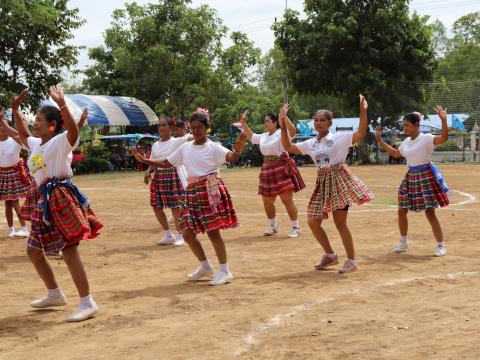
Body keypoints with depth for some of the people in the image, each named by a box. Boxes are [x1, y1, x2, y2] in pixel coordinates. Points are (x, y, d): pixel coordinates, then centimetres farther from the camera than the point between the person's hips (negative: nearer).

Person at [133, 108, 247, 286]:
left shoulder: (213, 147, -6)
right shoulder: (185, 148, 11)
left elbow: (231, 157, -23)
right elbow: (165, 163, 17)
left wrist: (238, 150, -46)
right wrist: (144, 160, 10)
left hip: (211, 189, -6)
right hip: (192, 191, 6)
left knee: (213, 231, -8)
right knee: (187, 233, 5)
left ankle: (225, 271, 2)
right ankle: (205, 266, 23)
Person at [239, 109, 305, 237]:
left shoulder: (281, 133, -8)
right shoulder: (263, 136, 13)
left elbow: (293, 131, -27)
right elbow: (250, 136, 28)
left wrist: (284, 116, -34)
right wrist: (243, 122, 21)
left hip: (282, 169, -7)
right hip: (267, 169, 7)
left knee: (287, 199, -6)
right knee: (267, 201, 11)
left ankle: (295, 227, 4)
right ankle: (272, 225, 29)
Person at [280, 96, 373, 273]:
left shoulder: (339, 138, -5)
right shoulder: (310, 143, 11)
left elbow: (361, 134, -15)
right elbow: (288, 147, 9)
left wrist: (363, 111, -24)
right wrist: (283, 126, 2)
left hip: (339, 180, -6)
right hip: (322, 182, 6)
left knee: (340, 223, -5)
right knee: (313, 222, 5)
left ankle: (351, 260, 8)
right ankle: (330, 255, 22)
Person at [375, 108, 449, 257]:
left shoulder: (426, 138, -12)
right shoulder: (406, 142, 11)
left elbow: (444, 138, -28)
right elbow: (395, 154, 26)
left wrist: (443, 120, -41)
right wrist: (380, 140, 23)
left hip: (426, 176, -8)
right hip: (410, 177, 8)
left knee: (430, 213, -8)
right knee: (402, 211, 9)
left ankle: (441, 245, 1)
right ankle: (403, 242, 26)